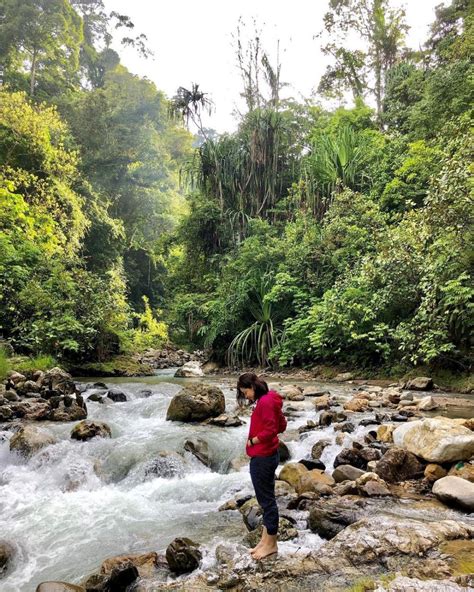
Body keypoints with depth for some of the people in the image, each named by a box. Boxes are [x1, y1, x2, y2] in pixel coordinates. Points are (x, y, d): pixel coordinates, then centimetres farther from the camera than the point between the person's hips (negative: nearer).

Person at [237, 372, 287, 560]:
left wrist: (252, 441, -13)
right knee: (265, 499, 17)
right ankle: (266, 540, 28)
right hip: (265, 456, 10)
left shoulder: (265, 402, -21)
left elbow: (270, 430, -26)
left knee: (267, 499, 3)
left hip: (263, 458, -10)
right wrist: (258, 435, 8)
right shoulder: (268, 400, 9)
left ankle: (271, 544, 16)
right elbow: (281, 425, 15)